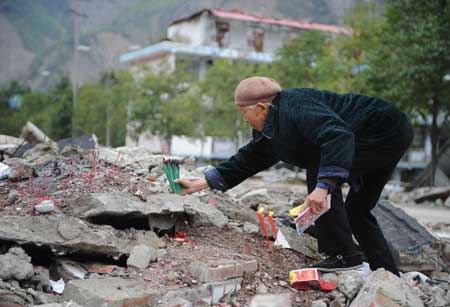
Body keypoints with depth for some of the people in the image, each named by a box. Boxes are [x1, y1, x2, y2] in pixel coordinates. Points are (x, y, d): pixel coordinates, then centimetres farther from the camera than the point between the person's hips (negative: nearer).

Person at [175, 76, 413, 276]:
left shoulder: (295, 108, -24)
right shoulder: (272, 131, 8)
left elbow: (339, 136, -38)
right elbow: (247, 160, 13)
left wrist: (323, 186, -44)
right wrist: (199, 184, 12)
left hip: (388, 131, -10)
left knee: (319, 171, -18)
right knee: (357, 210, 16)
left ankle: (344, 255, -13)